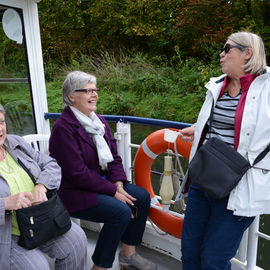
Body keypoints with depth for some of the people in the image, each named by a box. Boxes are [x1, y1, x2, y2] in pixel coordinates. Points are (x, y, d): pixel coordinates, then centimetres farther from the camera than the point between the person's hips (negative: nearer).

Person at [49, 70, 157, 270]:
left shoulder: (99, 121, 9)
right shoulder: (63, 127, -17)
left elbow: (114, 158, 8)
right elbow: (78, 173, -21)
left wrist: (118, 184, -9)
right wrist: (113, 191, -18)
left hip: (103, 182, 8)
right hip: (74, 193, -8)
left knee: (142, 196, -5)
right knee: (121, 211, -25)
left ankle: (128, 253, 13)